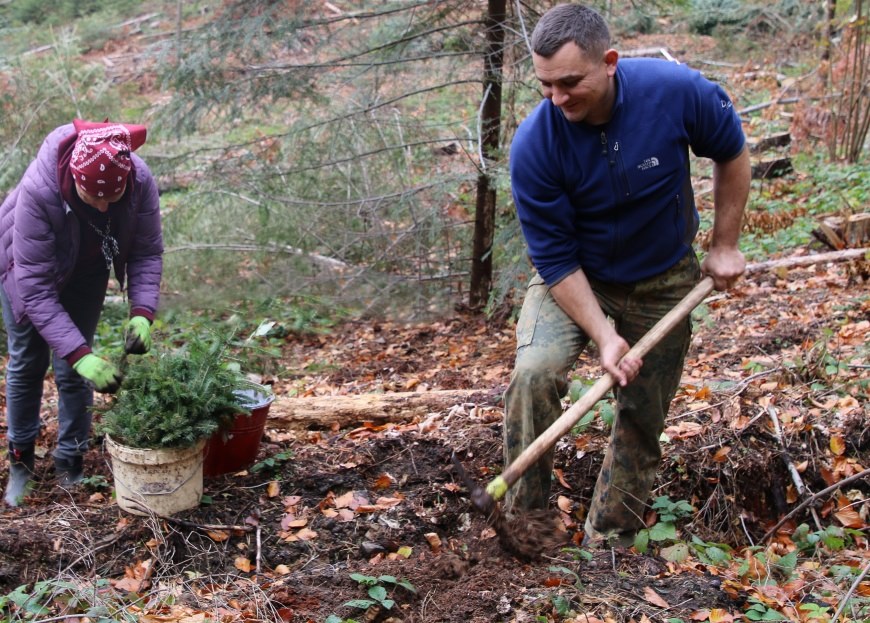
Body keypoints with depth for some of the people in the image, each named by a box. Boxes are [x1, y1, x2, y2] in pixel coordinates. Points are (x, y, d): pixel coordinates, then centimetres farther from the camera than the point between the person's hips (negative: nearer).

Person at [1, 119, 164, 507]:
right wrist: (80, 354, -44)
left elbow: (147, 253, -20)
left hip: (86, 272, 2)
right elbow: (36, 285, -39)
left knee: (73, 370, -1)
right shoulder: (38, 190, -42)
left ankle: (70, 463, 14)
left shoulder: (141, 183, -34)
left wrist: (142, 312, -36)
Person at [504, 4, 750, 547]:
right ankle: (524, 520, -10)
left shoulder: (677, 90, -25)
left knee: (644, 418, 8)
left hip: (664, 283, 2)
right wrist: (604, 335, -29)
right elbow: (557, 258, -21)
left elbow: (732, 153, -4)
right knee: (535, 372, -28)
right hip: (573, 279, -2)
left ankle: (608, 543, 27)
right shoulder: (534, 145, -27)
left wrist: (725, 246, -2)